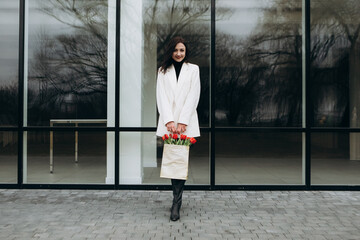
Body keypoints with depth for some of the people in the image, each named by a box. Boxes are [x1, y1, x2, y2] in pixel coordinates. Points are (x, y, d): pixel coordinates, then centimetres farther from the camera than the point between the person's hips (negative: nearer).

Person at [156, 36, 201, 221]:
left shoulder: (193, 69, 9)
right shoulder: (163, 71, 13)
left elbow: (193, 96, -1)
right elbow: (161, 97, 2)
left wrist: (182, 122, -12)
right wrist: (169, 121, -13)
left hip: (186, 123, -1)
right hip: (168, 122, 2)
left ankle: (176, 203, -2)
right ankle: (177, 200, 13)